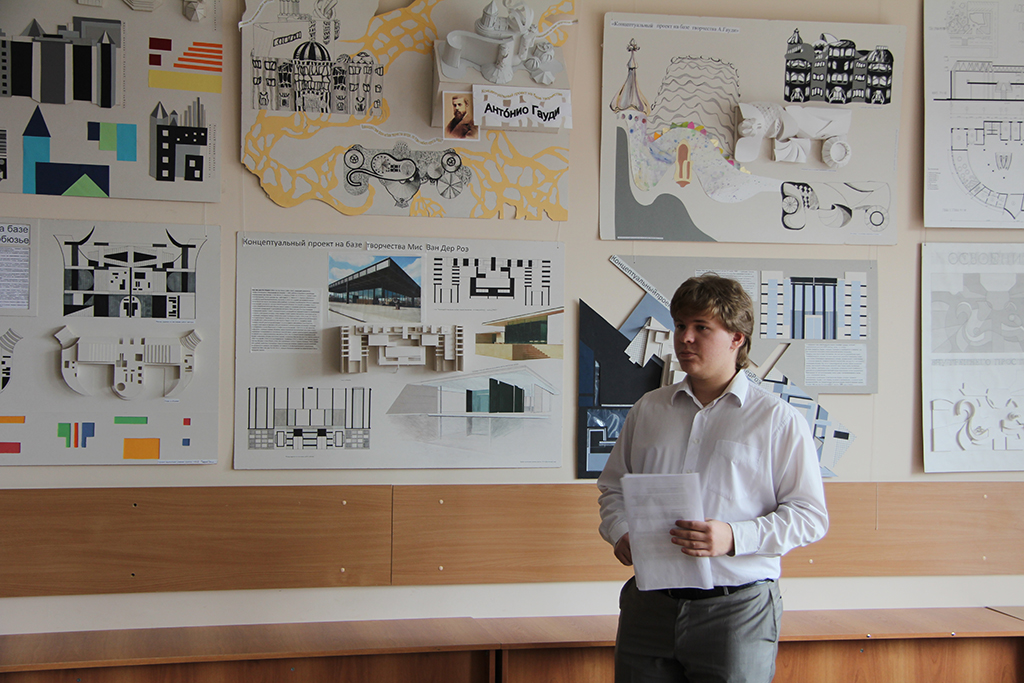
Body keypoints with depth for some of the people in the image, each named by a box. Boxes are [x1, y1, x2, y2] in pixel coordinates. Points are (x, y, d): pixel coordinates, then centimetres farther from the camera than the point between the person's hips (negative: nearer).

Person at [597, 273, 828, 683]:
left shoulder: (778, 419, 1)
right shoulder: (648, 409, 14)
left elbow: (810, 514, -4)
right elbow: (613, 486, 22)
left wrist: (734, 538, -17)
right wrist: (620, 533, 1)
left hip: (737, 608, -3)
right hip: (649, 602, 4)